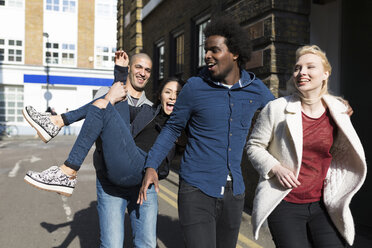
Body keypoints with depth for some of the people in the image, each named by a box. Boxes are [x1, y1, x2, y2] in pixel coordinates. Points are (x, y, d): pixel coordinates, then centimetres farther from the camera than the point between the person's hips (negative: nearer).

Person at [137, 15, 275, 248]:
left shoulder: (256, 88, 0)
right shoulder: (195, 87, -7)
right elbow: (172, 128, 3)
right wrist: (151, 166, -5)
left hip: (234, 191, 4)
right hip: (197, 189, -3)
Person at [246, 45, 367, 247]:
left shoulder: (338, 111, 3)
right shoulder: (276, 109, -7)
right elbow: (254, 146, 1)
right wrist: (275, 168, -15)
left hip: (322, 206, 3)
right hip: (284, 204, -3)